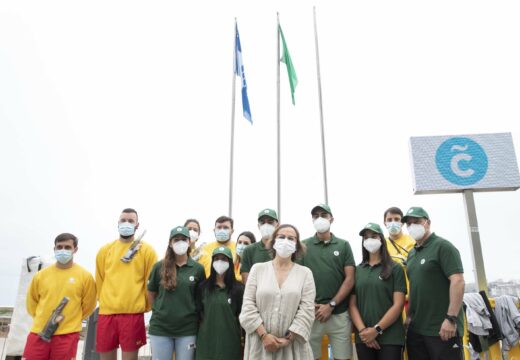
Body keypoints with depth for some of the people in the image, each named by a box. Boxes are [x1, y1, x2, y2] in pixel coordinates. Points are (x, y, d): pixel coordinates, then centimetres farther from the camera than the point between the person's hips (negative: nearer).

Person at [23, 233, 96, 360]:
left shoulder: (85, 276, -4)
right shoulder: (41, 275, 4)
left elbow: (88, 306, 5)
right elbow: (32, 301, 18)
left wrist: (70, 320, 8)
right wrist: (43, 318, 13)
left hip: (67, 335, -2)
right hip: (38, 332, 3)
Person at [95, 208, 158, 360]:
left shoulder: (147, 251, 1)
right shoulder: (105, 250, 10)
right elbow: (100, 281, 16)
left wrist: (144, 306, 4)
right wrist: (106, 302, 15)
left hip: (133, 313, -3)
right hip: (106, 312, 3)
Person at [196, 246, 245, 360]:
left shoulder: (238, 288, -2)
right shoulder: (203, 287, 4)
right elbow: (199, 313, 9)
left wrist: (242, 340, 1)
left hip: (230, 340, -1)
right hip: (207, 340, 2)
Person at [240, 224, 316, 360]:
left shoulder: (305, 273, 1)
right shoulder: (257, 268, 2)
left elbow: (307, 310, -5)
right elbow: (248, 305, -3)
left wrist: (288, 338, -12)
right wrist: (263, 335, -10)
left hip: (292, 344, 0)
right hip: (260, 342, 0)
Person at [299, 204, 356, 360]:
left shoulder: (343, 245, 5)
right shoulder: (304, 246, 5)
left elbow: (349, 279, 0)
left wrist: (331, 305, -7)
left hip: (339, 314, 0)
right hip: (310, 313, 0)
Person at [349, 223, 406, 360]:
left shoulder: (395, 268, -1)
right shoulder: (358, 270, 8)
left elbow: (398, 305, -7)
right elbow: (352, 304, 4)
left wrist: (377, 329, -13)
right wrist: (362, 330, -9)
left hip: (390, 337, -3)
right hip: (364, 338, 3)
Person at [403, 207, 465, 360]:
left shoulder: (443, 246, -7)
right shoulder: (411, 254, 15)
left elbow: (458, 281, -17)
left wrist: (451, 318, -22)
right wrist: (409, 316, 14)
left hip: (442, 328, -7)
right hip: (416, 329, 7)